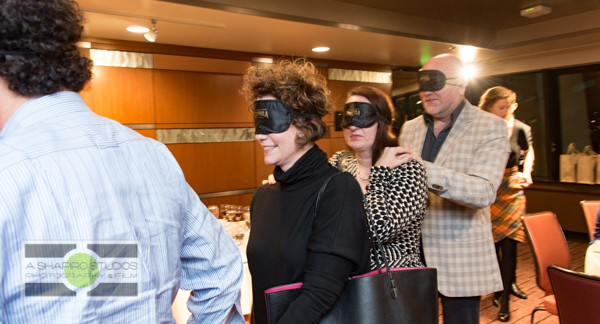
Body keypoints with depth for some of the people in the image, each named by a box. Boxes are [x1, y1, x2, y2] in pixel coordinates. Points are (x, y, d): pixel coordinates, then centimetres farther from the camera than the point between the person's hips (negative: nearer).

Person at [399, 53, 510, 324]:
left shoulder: (491, 128, -7)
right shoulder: (409, 128, 9)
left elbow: (484, 192, -23)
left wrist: (424, 170, -35)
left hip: (460, 261, -4)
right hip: (411, 254, 5)